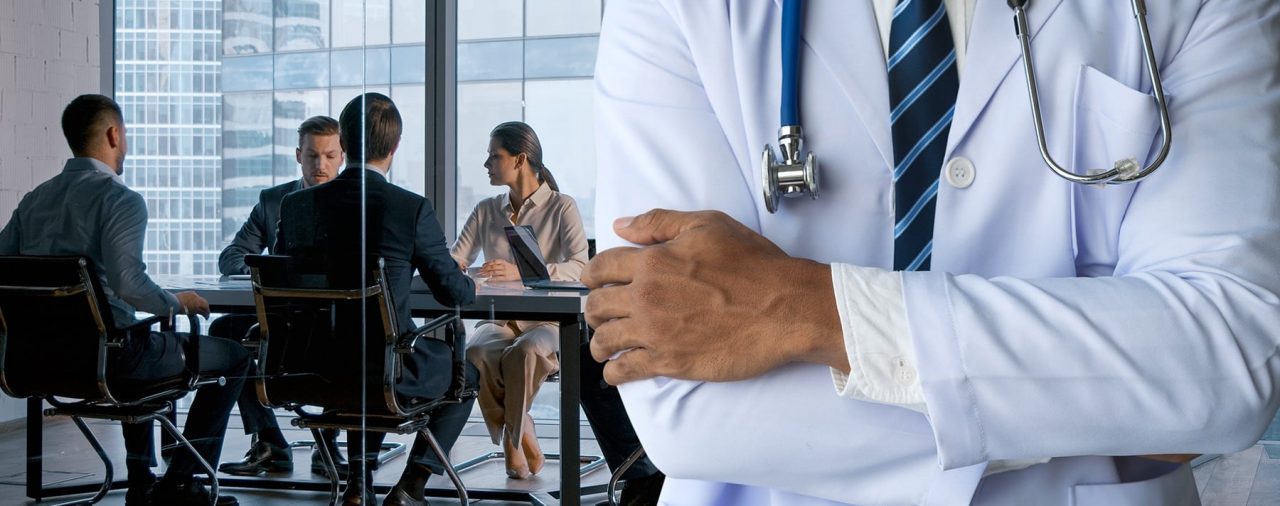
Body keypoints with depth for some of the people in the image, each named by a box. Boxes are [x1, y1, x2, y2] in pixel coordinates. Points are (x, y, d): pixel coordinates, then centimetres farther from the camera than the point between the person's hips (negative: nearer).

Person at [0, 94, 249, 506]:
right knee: (234, 356, 7)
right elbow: (127, 282, -25)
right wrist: (176, 304, -7)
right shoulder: (121, 199, -13)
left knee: (141, 336, 39)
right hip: (106, 353, -8)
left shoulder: (34, 199, 9)